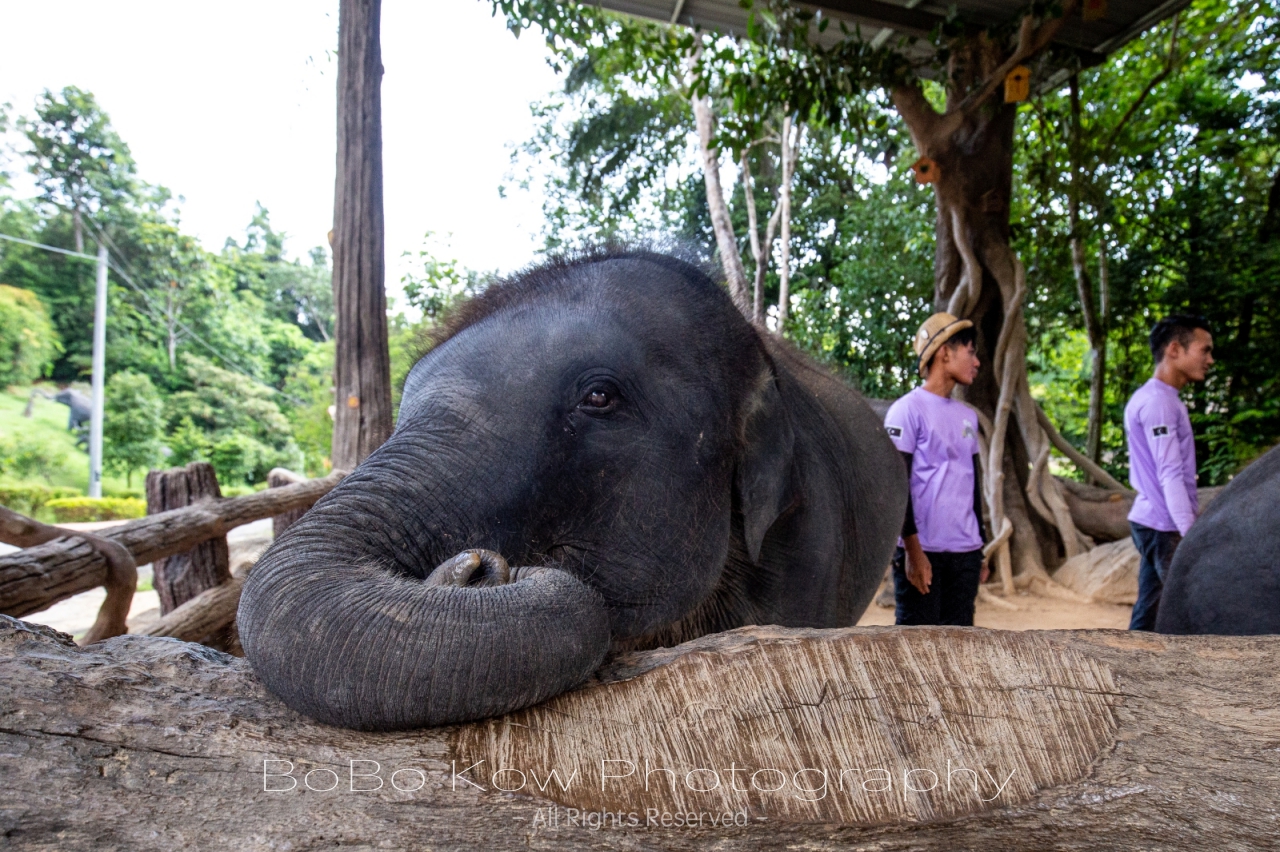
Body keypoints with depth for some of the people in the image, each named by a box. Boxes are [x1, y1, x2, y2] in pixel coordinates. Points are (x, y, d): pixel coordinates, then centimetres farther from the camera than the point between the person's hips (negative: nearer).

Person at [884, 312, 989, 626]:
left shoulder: (968, 416, 15)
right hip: (923, 551, -7)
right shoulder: (908, 409, -7)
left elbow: (973, 483, 19)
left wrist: (980, 549, 19)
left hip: (964, 552, 7)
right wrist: (912, 549, -15)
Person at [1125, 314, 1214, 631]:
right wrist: (1191, 533, -23)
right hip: (1165, 527, -10)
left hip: (1155, 523, 10)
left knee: (1149, 614, 11)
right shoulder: (1157, 402, -16)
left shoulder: (1158, 399, 16)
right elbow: (1170, 476, -21)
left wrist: (1194, 517, 20)